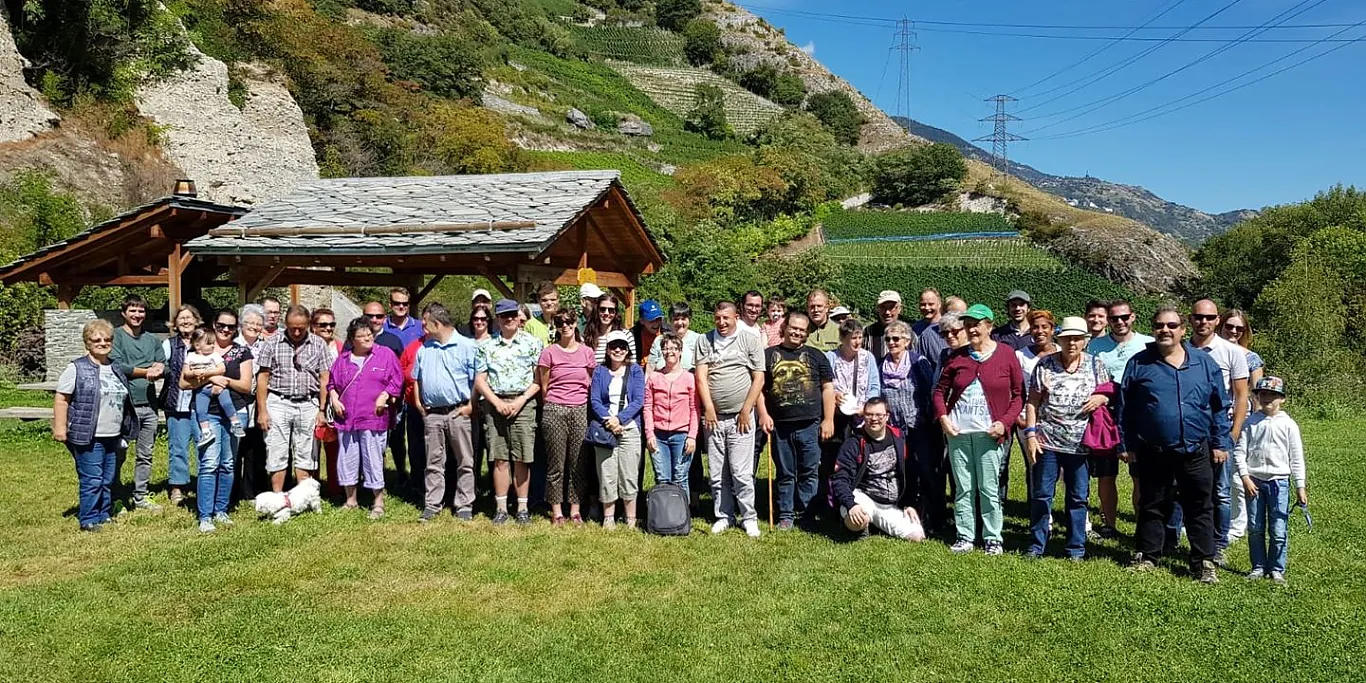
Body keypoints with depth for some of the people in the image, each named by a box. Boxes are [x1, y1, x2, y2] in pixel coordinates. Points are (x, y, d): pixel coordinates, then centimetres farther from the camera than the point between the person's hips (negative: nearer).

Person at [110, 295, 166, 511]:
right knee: (119, 454, 2)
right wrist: (146, 371, -7)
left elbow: (164, 366, 11)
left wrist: (158, 369, -12)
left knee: (145, 455, 10)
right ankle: (115, 498, 12)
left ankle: (141, 497, 19)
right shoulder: (116, 336, -1)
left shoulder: (153, 339, 16)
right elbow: (117, 365, -13)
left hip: (149, 404, 5)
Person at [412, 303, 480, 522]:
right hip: (431, 414, 5)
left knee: (465, 462, 2)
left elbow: (477, 379, -7)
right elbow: (416, 378, 22)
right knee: (434, 463, 9)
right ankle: (432, 505, 16)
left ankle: (465, 506, 9)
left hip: (458, 412, -5)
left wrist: (471, 406, -12)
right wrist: (418, 403, 11)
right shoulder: (424, 349, 14)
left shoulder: (467, 346, -5)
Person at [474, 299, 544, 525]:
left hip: (523, 403, -2)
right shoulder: (487, 346, 11)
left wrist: (521, 400, -10)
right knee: (499, 458, 4)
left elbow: (539, 378, 0)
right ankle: (501, 507, 11)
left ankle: (523, 507, 8)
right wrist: (497, 402, -6)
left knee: (522, 459, 0)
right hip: (495, 404, 2)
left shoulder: (532, 343, 4)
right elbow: (479, 380, 8)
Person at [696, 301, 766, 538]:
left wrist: (746, 411, -5)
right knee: (717, 474, 7)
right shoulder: (705, 341, 8)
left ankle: (749, 517, 8)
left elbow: (758, 378, -1)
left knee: (742, 472, -4)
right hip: (713, 417, 3)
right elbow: (701, 376, 2)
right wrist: (708, 408, -7)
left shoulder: (751, 341, 2)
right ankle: (724, 516, 19)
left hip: (740, 417, -3)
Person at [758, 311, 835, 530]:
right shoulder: (769, 355, 9)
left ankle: (808, 514, 12)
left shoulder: (816, 356, 9)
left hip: (810, 424, 0)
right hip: (780, 425, 0)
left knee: (810, 473, 3)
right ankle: (786, 515, 16)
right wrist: (763, 414, -4)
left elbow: (828, 388, 7)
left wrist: (828, 420, 0)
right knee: (785, 474, 8)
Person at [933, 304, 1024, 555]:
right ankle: (964, 536, 18)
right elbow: (940, 390, 13)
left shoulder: (1006, 354, 0)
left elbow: (1019, 395, 2)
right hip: (957, 431, 3)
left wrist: (1004, 423, -9)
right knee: (962, 487, 9)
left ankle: (993, 539, 13)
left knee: (989, 488, 1)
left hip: (989, 432, -3)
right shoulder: (957, 356, 7)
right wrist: (943, 416, -2)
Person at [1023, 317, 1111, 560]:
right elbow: (1033, 401, 1)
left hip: (1080, 444, 1)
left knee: (1078, 497, 9)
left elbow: (1109, 395, 12)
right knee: (1041, 495, 4)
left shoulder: (1095, 365, 5)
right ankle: (1037, 545, 16)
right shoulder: (1045, 365, 1)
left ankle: (1076, 547, 21)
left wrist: (1101, 398, -12)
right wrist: (1030, 434, -6)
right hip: (1047, 441, -1)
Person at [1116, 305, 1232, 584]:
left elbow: (1220, 407, 7)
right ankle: (1147, 556, 23)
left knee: (1200, 508, 7)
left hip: (1196, 452, 1)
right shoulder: (1139, 363, 0)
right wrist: (1125, 445, 0)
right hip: (1152, 453, 0)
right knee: (1152, 506, 11)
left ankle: (1204, 562, 16)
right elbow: (1123, 408, 2)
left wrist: (1220, 443, 3)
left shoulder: (1204, 362, 4)